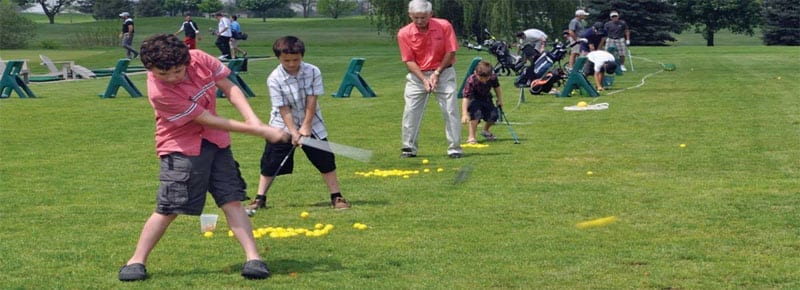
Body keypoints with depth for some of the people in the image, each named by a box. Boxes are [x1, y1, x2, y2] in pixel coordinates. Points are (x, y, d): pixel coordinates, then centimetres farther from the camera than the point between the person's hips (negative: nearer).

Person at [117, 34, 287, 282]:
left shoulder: (200, 59, -13)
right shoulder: (159, 92, -27)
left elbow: (229, 88, 0)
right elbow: (209, 121, -25)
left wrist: (252, 119, -18)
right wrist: (260, 131, -23)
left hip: (216, 141, 5)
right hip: (182, 149, -5)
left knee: (232, 200, 0)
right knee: (168, 209, -5)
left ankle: (253, 258, 0)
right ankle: (137, 261, 9)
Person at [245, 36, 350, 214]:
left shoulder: (313, 72, -14)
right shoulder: (275, 79, -18)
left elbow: (311, 101, -13)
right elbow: (284, 109, -18)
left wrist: (305, 127, -17)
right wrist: (293, 132, -23)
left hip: (310, 124, 1)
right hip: (283, 126, -1)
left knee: (326, 160, 0)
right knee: (271, 164, -1)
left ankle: (336, 197, 10)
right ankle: (260, 199, 10)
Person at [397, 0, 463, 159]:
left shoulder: (444, 26, -13)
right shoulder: (404, 34, -12)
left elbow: (450, 52, -7)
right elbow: (409, 61, -8)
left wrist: (437, 73, -13)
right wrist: (423, 79, -19)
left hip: (443, 73, -1)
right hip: (417, 75, 1)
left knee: (451, 110, -6)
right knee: (411, 111, -3)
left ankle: (454, 148, 1)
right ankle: (409, 148, 8)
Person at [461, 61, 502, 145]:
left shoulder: (493, 77, -22)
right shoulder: (471, 81, -34)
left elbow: (496, 87, 2)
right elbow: (465, 97, -36)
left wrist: (500, 100, 6)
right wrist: (464, 114, -43)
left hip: (486, 98, 5)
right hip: (474, 100, -5)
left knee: (493, 116, -7)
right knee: (476, 113, -30)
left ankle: (486, 130, 27)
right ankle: (471, 137, -19)